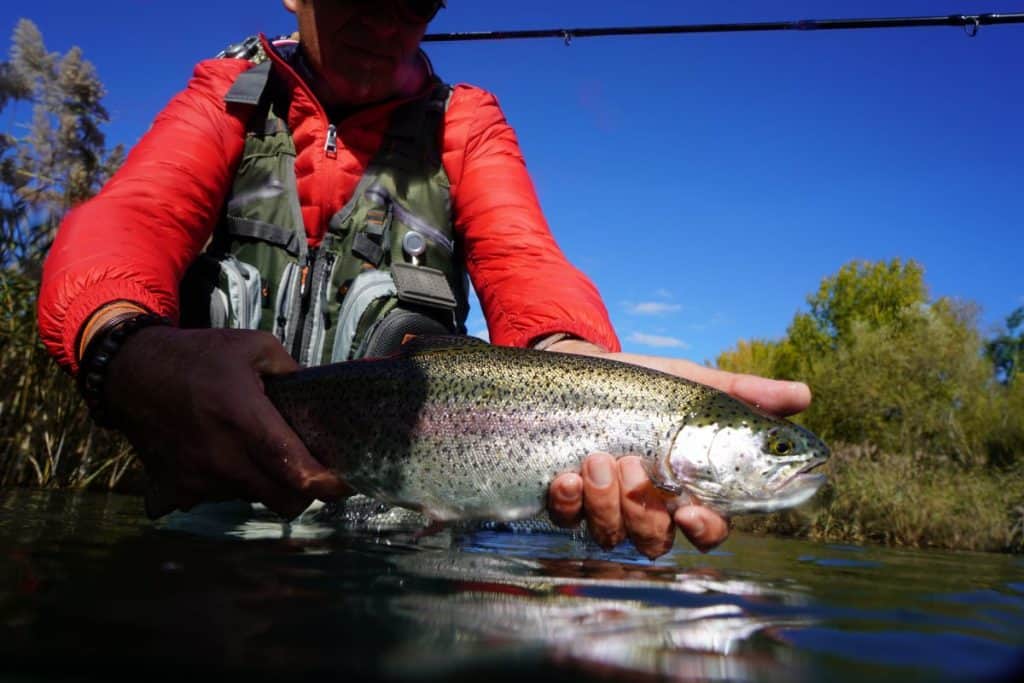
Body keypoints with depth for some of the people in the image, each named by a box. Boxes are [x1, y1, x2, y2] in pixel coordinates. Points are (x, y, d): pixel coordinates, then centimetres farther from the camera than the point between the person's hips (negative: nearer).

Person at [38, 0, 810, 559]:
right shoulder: (228, 93, 6)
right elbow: (131, 217, -11)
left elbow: (521, 257, -10)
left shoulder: (463, 122, 6)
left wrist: (574, 363, -35)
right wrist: (130, 353, -35)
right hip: (209, 498, 1)